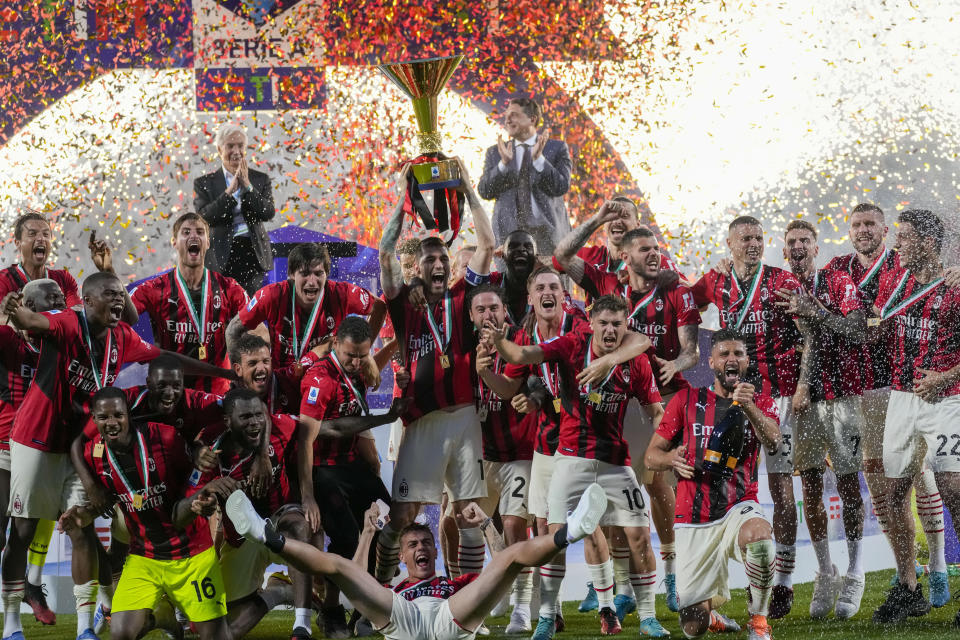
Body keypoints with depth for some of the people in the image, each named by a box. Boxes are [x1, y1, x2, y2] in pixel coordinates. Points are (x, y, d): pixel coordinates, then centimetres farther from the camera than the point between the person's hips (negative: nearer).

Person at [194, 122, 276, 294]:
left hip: (254, 254, 1)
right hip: (221, 258, -1)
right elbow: (204, 218, -8)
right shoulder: (204, 183, 7)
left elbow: (268, 214, -1)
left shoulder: (260, 179, 11)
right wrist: (230, 190, -13)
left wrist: (247, 186, -9)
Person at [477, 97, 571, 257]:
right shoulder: (494, 152, 12)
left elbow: (561, 187, -5)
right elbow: (484, 191, 2)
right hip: (509, 231, 1)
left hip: (547, 231, -1)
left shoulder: (557, 148, 6)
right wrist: (504, 163, -13)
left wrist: (538, 158, -16)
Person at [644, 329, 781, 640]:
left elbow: (772, 441, -17)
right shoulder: (686, 400, 6)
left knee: (758, 536, -40)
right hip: (694, 521, 1)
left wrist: (748, 407, -35)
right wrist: (671, 459, -16)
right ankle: (709, 612, 36)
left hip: (738, 509, -1)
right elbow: (651, 456, 7)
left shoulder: (761, 403, 5)